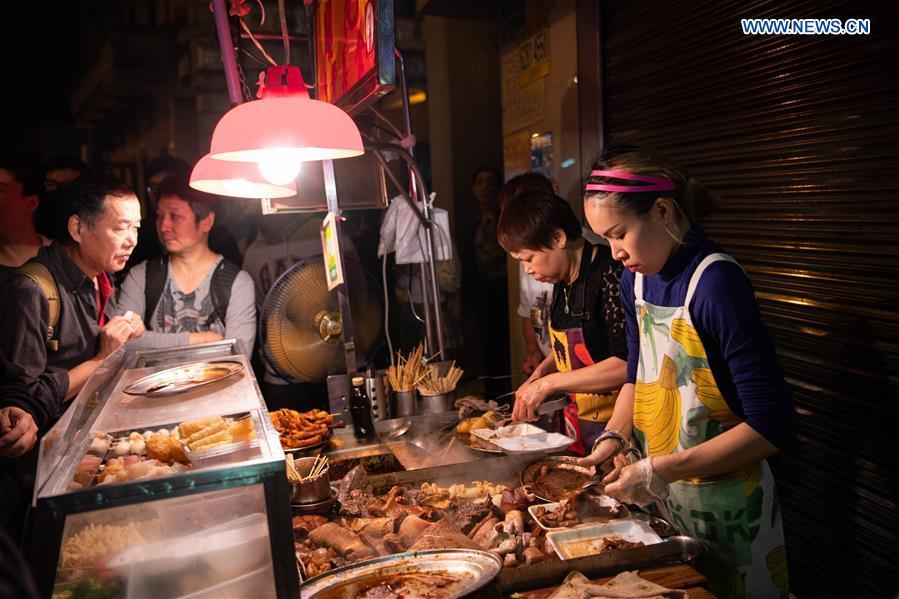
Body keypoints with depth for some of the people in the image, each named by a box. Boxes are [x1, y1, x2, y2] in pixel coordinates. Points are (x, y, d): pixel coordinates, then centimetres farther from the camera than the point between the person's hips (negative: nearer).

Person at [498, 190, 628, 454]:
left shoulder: (610, 274, -21)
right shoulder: (563, 281, 5)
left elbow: (627, 364, -27)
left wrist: (549, 382, -22)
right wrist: (540, 373, 2)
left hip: (614, 426, -8)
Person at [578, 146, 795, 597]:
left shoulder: (716, 282, -24)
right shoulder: (635, 279, -1)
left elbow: (773, 425, -25)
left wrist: (662, 470, -26)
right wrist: (613, 437, -2)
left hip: (727, 509, -7)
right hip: (666, 498, 7)